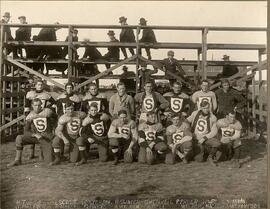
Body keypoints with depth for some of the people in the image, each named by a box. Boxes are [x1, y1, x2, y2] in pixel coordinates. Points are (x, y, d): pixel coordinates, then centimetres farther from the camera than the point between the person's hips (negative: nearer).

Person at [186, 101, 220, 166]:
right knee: (199, 159, -9)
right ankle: (205, 153, 29)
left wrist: (204, 138, -19)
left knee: (217, 143, -32)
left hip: (207, 138, -1)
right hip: (196, 139, 1)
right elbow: (186, 121, 14)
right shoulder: (195, 114, 0)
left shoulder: (212, 117, -5)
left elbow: (214, 132, -9)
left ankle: (211, 157, -2)